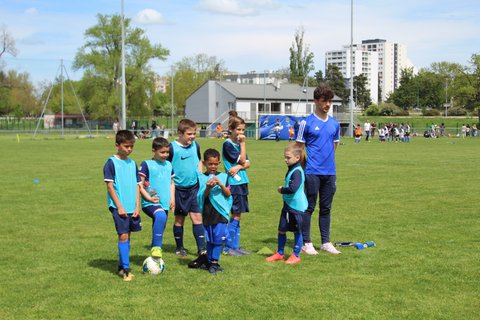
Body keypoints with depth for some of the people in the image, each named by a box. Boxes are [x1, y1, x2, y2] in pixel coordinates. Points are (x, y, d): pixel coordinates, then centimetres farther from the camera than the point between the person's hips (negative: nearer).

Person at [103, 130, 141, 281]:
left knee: (127, 236, 10)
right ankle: (125, 269, -6)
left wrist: (137, 206, 3)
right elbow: (109, 185, -9)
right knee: (123, 236, -10)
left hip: (132, 207, 6)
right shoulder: (111, 163, -6)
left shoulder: (132, 164, 11)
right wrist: (119, 206, -14)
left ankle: (122, 266, 21)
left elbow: (137, 185, 12)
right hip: (118, 207, -6)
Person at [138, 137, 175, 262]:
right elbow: (139, 184, -8)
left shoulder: (168, 165, 14)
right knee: (161, 216, -36)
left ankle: (155, 257, 27)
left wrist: (172, 198, 9)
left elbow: (171, 182, 22)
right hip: (150, 203, -7)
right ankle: (156, 247, -31)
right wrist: (148, 197, -17)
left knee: (159, 231, 13)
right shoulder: (147, 164, -5)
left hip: (164, 204, 7)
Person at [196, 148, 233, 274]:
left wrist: (221, 185, -15)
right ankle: (209, 261, 20)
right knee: (209, 239, 8)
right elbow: (201, 197, -3)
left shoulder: (223, 176, 5)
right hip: (207, 213, 0)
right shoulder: (201, 178, 2)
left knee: (218, 238, -3)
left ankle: (214, 262, 4)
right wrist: (208, 188, -20)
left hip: (220, 213, 0)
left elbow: (228, 194, 0)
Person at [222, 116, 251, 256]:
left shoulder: (238, 143, 14)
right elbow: (241, 160, -14)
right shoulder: (228, 144, -10)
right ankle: (228, 247, 0)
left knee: (238, 216, 10)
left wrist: (239, 167, -13)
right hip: (234, 183, -8)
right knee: (236, 215, -7)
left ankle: (235, 246, 15)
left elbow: (247, 163, 8)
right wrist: (243, 143, -11)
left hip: (242, 182, 8)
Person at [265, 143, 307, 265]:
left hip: (297, 207, -9)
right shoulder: (291, 169, 10)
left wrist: (282, 190, -13)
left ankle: (296, 255, 16)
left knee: (297, 232, 4)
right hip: (288, 205, 9)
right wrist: (283, 190, 8)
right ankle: (280, 253, 27)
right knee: (281, 230, 13)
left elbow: (292, 188, -29)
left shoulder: (297, 171, -20)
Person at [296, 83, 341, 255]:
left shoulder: (334, 123, 11)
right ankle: (306, 243, 8)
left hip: (330, 172, 5)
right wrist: (303, 168, -6)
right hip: (313, 172, -5)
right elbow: (300, 147, -2)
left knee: (326, 208, 11)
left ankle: (326, 242, 17)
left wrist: (329, 160, 13)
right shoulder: (307, 123, -4)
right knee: (309, 207, 0)